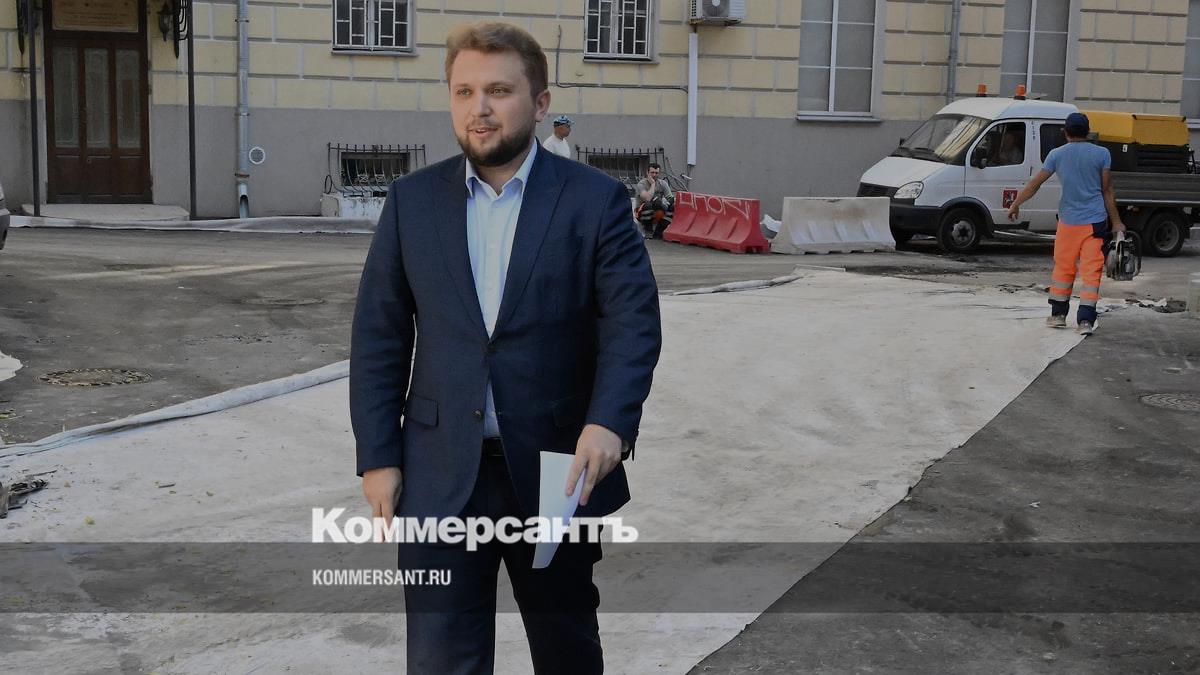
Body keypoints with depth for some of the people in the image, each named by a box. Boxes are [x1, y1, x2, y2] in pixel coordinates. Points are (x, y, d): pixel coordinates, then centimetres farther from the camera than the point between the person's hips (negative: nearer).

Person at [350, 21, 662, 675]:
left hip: (558, 470, -1)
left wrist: (609, 422, -26)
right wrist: (377, 456, -1)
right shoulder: (412, 200, 4)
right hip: (441, 478, 1)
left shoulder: (595, 199, -3)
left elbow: (633, 321, -10)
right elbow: (379, 336, 5)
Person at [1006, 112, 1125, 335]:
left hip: (1068, 221, 1)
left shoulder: (1057, 154, 1)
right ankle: (1085, 320, -7)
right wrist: (1116, 222, 6)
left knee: (1063, 267, 16)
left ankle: (1058, 314, 22)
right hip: (1095, 222, -1)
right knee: (1091, 270, -1)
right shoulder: (1102, 154, -2)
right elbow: (1107, 191, 0)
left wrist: (1015, 205, 17)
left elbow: (1034, 184, 4)